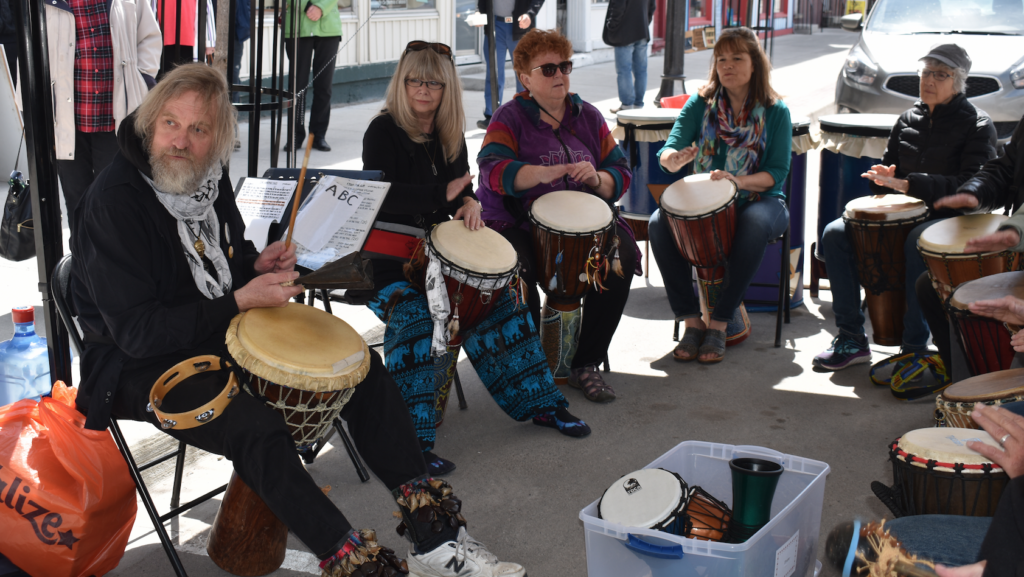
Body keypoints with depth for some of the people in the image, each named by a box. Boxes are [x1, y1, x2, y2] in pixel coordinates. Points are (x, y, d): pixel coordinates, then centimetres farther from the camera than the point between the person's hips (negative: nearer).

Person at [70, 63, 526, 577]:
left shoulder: (208, 174, 1)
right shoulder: (113, 203, -23)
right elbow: (136, 331, -25)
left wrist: (257, 265, -4)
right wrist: (239, 302, -27)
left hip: (224, 332, 8)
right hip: (145, 364, -8)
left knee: (363, 369, -1)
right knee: (258, 429, -35)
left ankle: (432, 534, 1)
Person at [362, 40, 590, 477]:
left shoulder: (449, 135, 9)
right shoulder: (383, 132, -11)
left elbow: (462, 187, 17)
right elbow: (380, 196, -23)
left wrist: (469, 203, -9)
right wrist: (444, 195, -20)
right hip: (388, 257, -7)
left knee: (496, 301, -3)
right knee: (415, 318, -31)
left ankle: (539, 402, 12)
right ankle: (413, 439, -28)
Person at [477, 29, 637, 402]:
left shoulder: (588, 116, 12)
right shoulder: (510, 117, -1)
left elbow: (621, 174, 9)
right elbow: (493, 171, -20)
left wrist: (597, 179, -15)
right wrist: (546, 173, -36)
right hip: (518, 222, -3)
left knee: (622, 259, -23)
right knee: (517, 271, -34)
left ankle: (586, 364, -8)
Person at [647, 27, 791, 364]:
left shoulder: (776, 112, -2)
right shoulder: (701, 104, 2)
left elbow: (777, 173, -8)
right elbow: (668, 151, -9)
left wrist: (738, 181, -27)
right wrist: (673, 159, -35)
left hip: (758, 200, -2)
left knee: (753, 226, -38)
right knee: (659, 224, -27)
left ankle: (719, 325, -27)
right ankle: (691, 321, -19)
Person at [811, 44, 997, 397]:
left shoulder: (978, 126, -4)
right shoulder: (909, 120, 15)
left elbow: (970, 188, -17)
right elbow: (888, 168, 26)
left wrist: (909, 185, -24)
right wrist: (885, 180, 0)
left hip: (952, 220, -6)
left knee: (918, 243, -40)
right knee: (835, 233, -15)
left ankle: (915, 350, -32)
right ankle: (852, 338, -11)